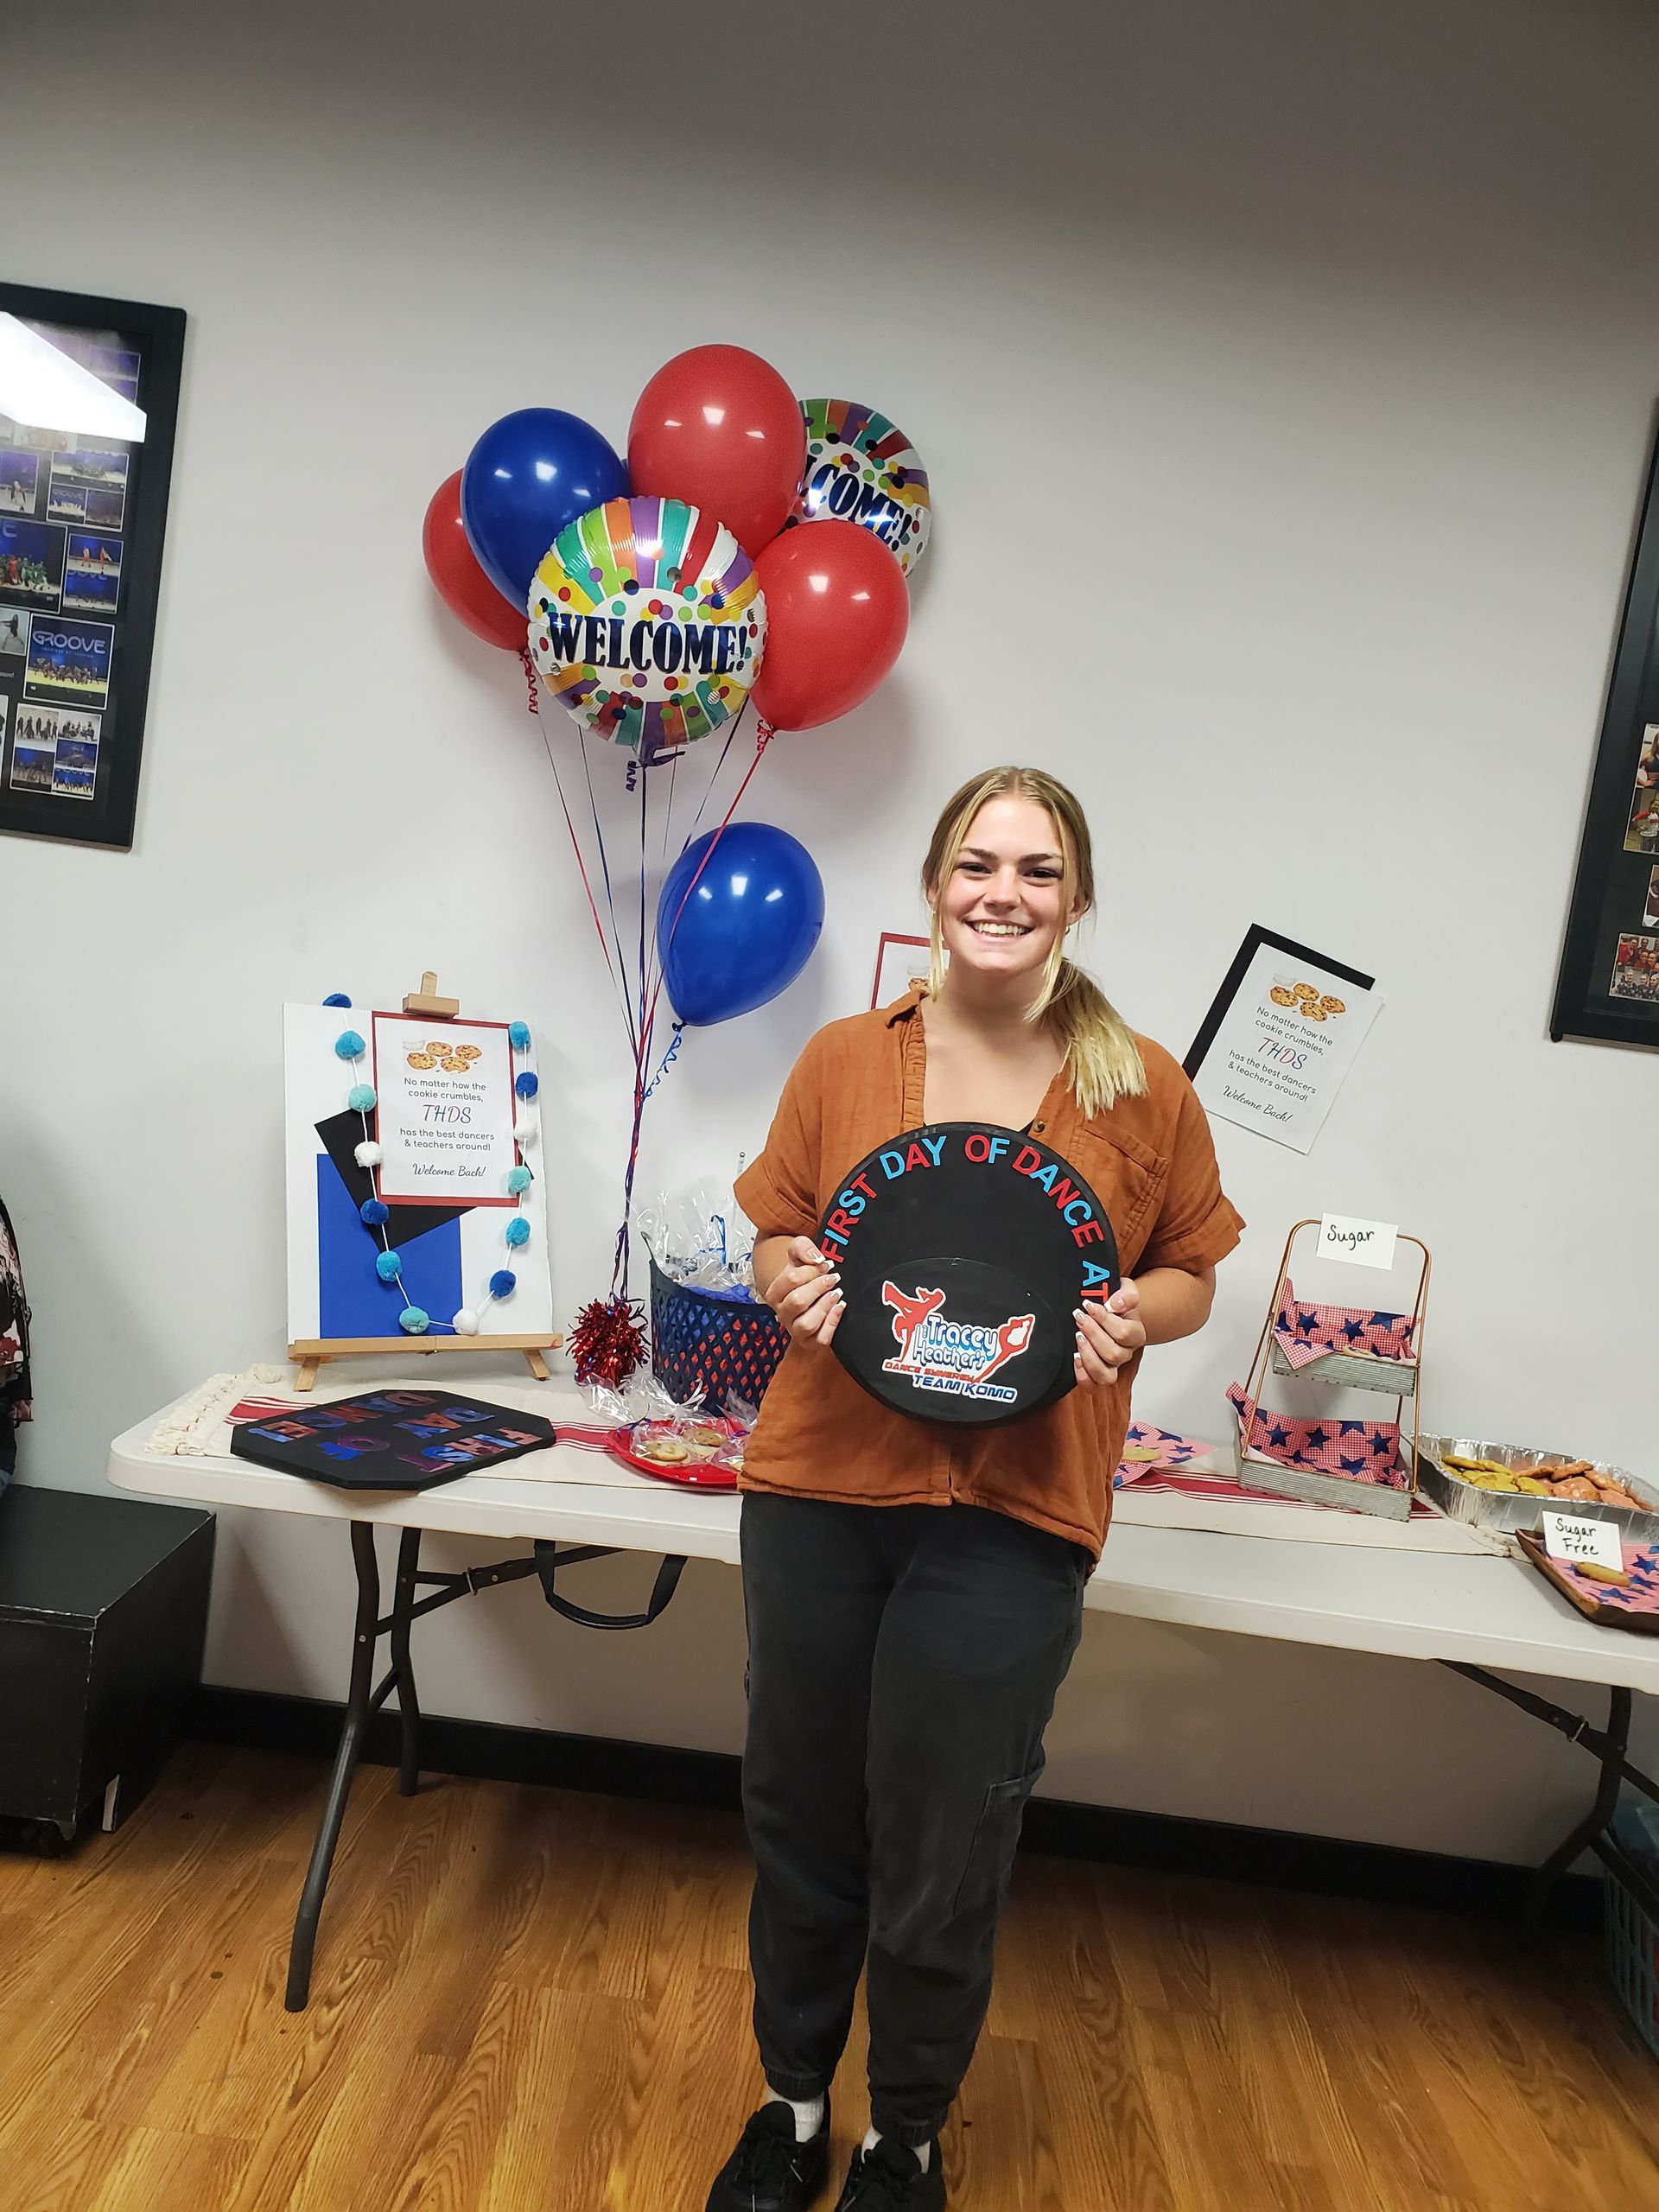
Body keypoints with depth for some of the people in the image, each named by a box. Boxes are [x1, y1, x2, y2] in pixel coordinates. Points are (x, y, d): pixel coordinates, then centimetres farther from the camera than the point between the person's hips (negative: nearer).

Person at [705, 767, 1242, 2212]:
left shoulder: (1144, 1088, -1)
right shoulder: (842, 1060, 2)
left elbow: (1192, 1277, 8)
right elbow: (777, 1241, 11)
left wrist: (1129, 1317, -13)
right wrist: (796, 1285, -11)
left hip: (1014, 1511, -1)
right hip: (820, 1488, 2)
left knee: (943, 1859, 9)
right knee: (800, 1820, 16)